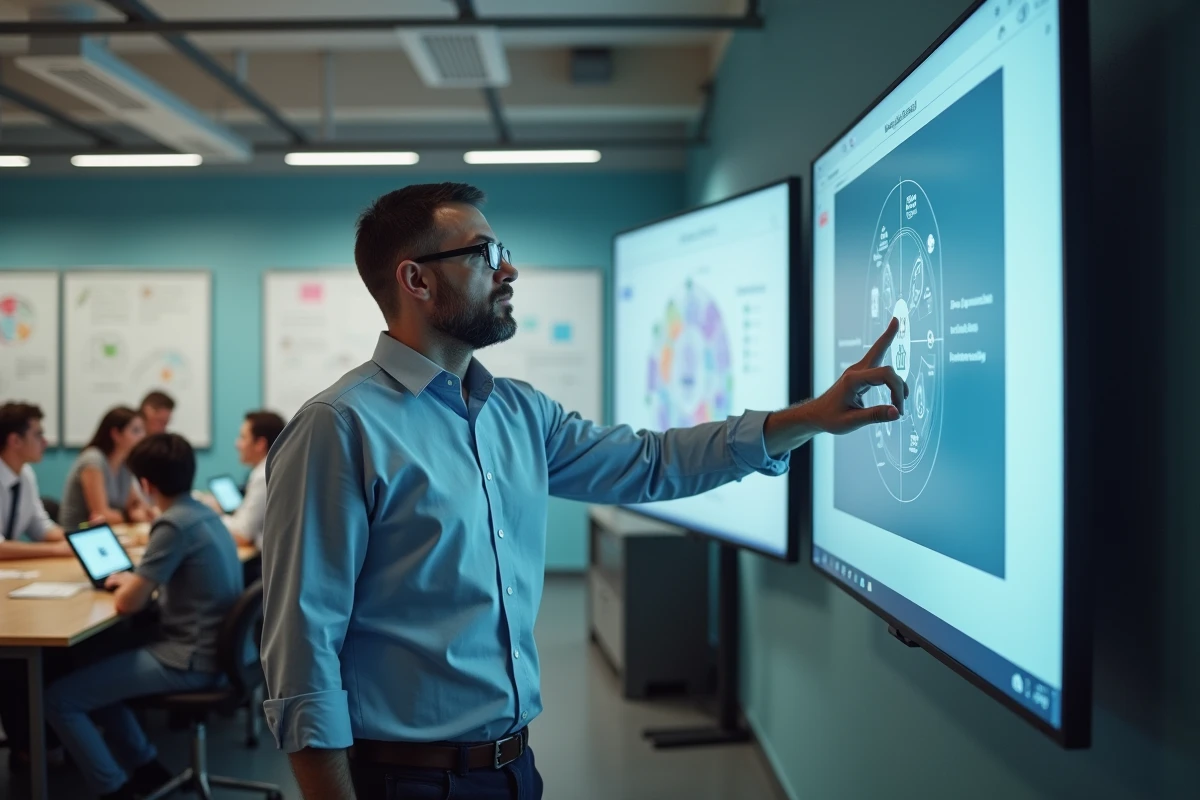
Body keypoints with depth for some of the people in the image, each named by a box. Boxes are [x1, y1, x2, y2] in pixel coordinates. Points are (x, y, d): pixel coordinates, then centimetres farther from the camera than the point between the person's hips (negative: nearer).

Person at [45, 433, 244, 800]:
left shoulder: (174, 525, -19)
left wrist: (126, 586, 4)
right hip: (210, 650, 9)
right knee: (91, 675, 24)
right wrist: (135, 579, 15)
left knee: (58, 698, -6)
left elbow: (127, 603, -17)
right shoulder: (206, 515, 8)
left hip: (188, 660, -9)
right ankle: (146, 767, 24)